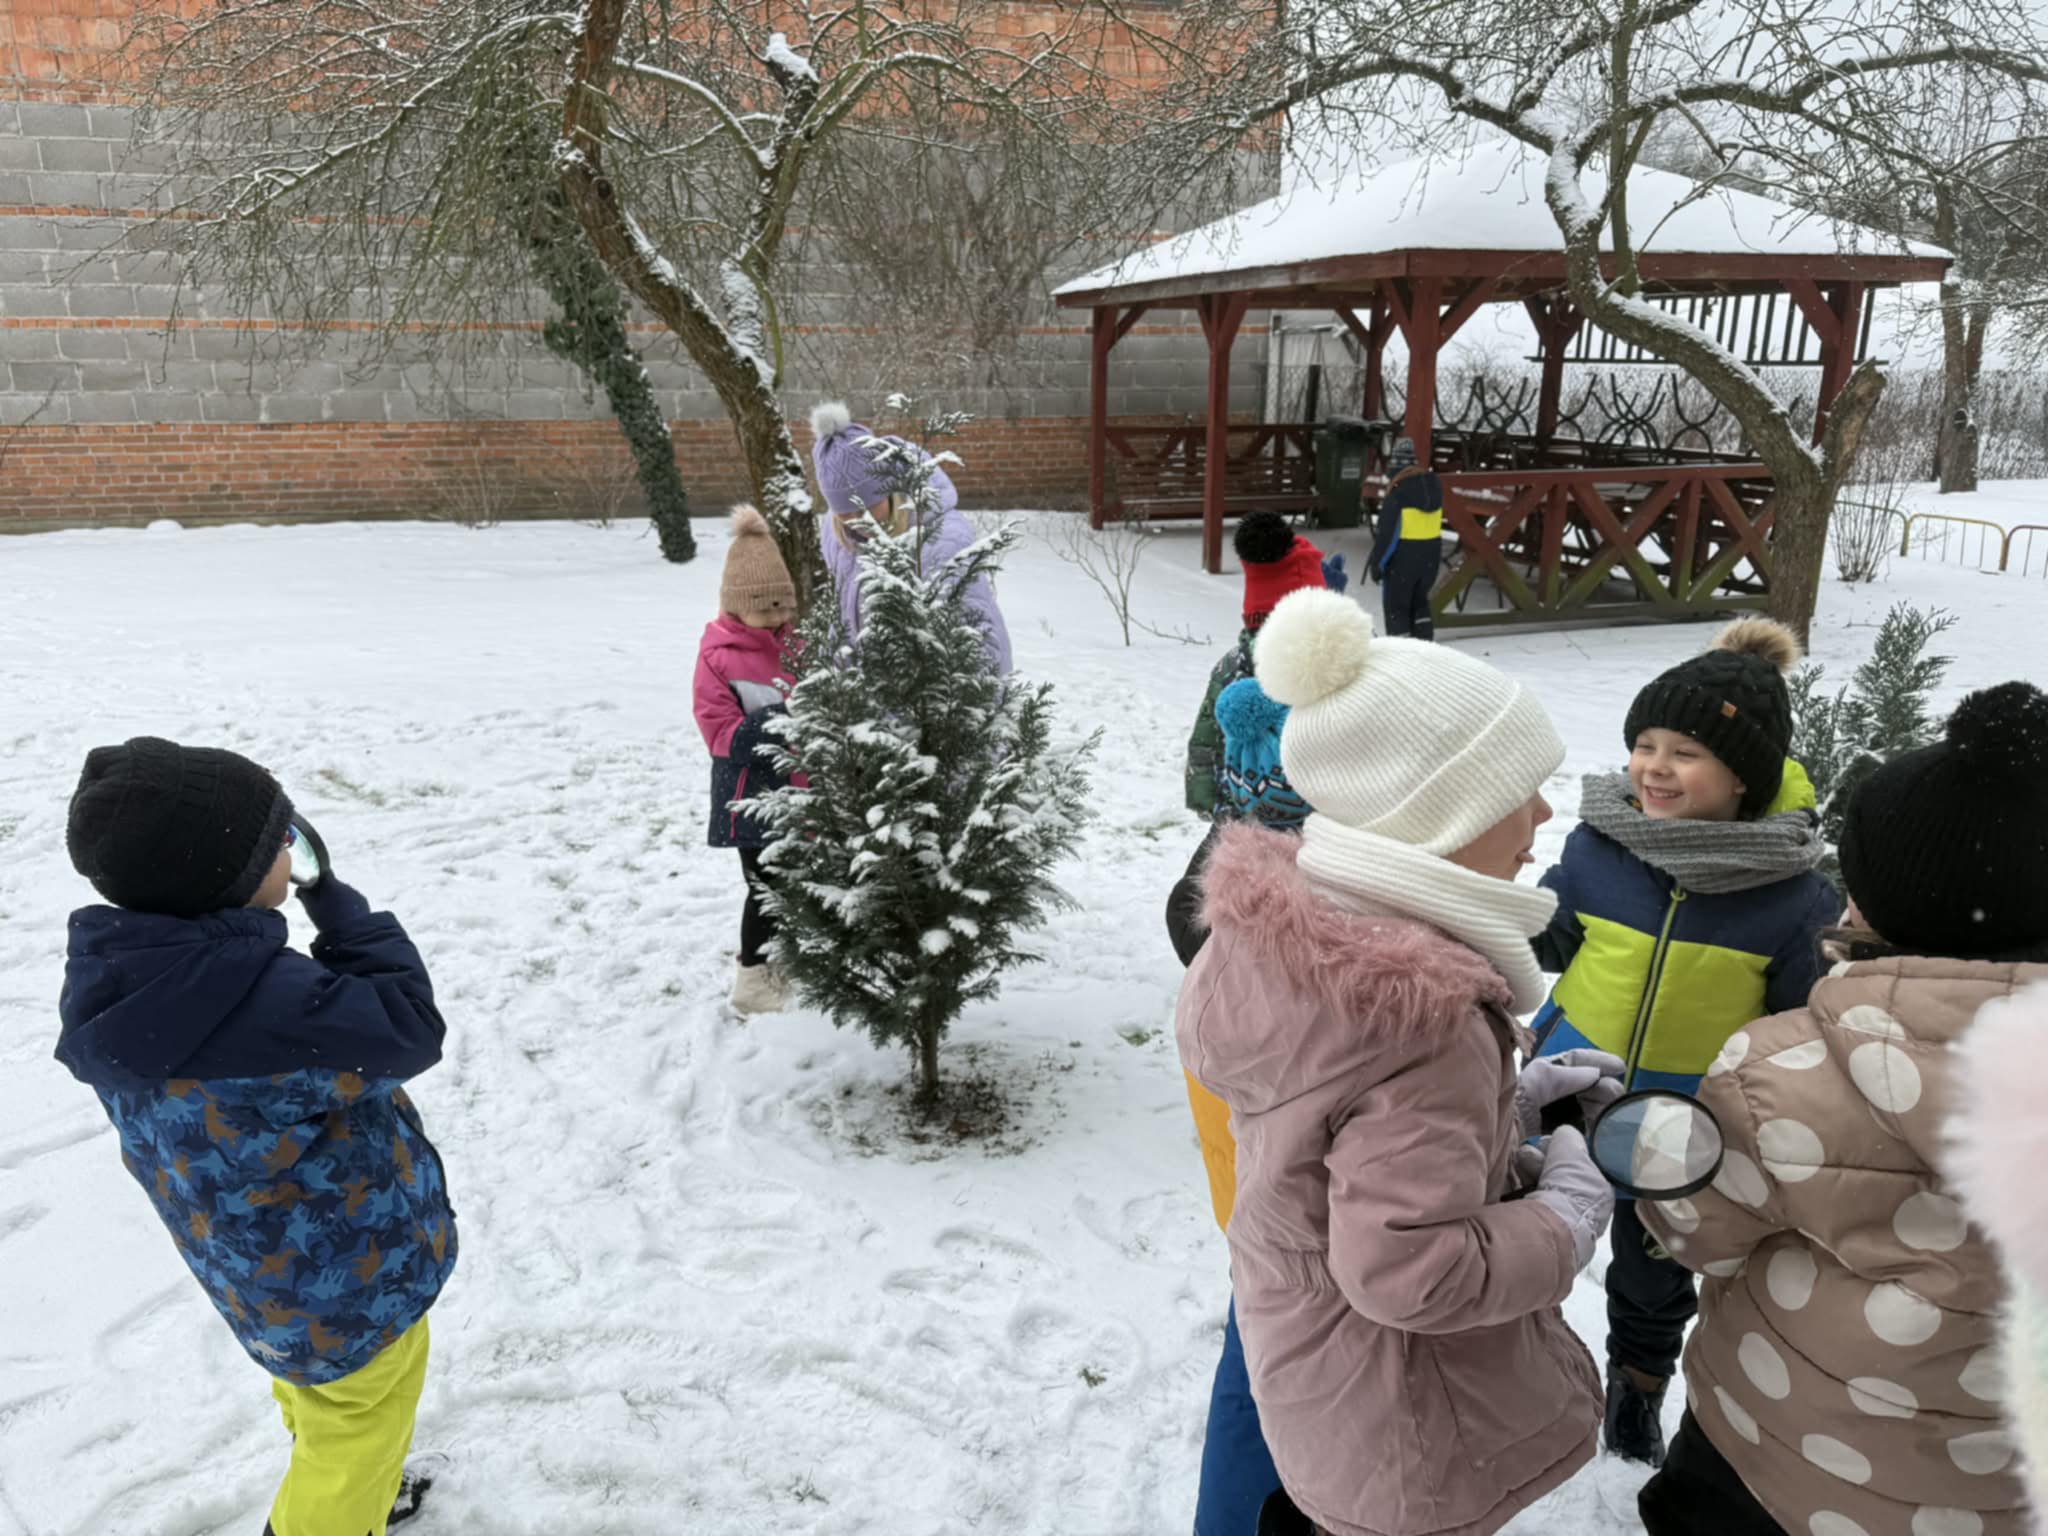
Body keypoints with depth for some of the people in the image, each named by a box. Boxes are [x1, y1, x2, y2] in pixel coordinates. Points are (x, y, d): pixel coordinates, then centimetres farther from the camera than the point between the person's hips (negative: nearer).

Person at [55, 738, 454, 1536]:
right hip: (348, 1271, -9)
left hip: (262, 1260, 9)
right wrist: (340, 907, -20)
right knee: (362, 1411, 17)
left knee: (318, 1391, 33)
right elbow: (407, 1030, -25)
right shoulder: (264, 1002, -40)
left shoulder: (123, 980, -11)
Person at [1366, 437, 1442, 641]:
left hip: (1403, 556, -7)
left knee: (1397, 606, 5)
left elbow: (1386, 530, -17)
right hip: (1431, 554, 7)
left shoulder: (1398, 489, -19)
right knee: (1420, 601, 22)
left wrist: (1378, 563, -11)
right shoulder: (1434, 483, 1)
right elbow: (1434, 522, 11)